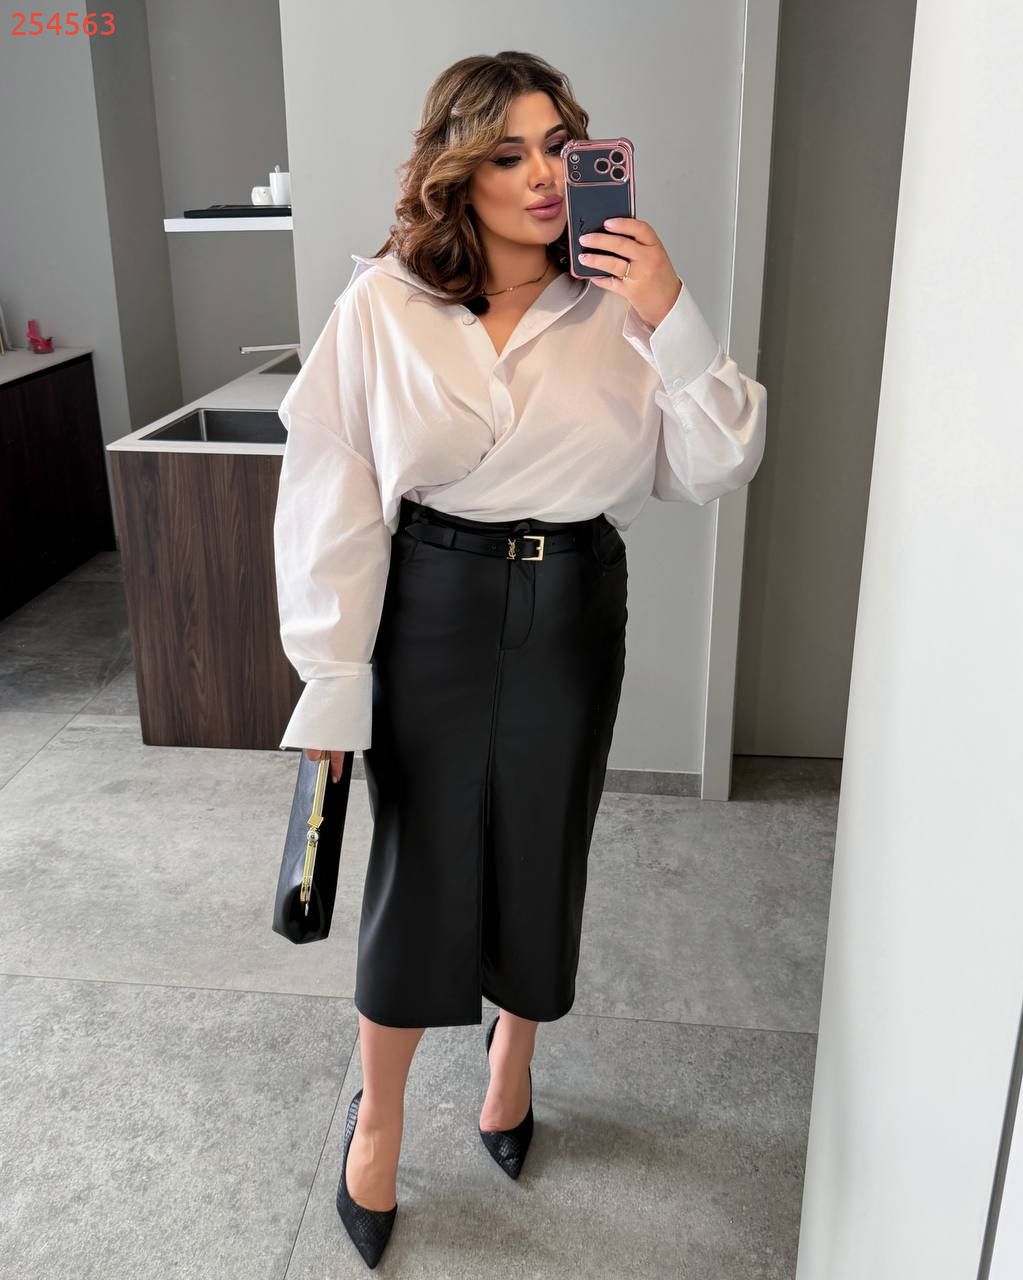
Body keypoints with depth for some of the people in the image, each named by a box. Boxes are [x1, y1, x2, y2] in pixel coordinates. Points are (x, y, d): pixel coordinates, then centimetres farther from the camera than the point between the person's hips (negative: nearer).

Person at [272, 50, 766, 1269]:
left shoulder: (617, 303, -3)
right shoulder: (382, 306, -9)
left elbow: (714, 470, -6)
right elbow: (332, 500, -8)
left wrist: (675, 324, -20)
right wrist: (334, 685, -9)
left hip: (572, 609, 2)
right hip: (431, 606, -2)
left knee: (542, 850, 16)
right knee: (422, 864, 8)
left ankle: (513, 1057, 47)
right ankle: (378, 1113, 35)